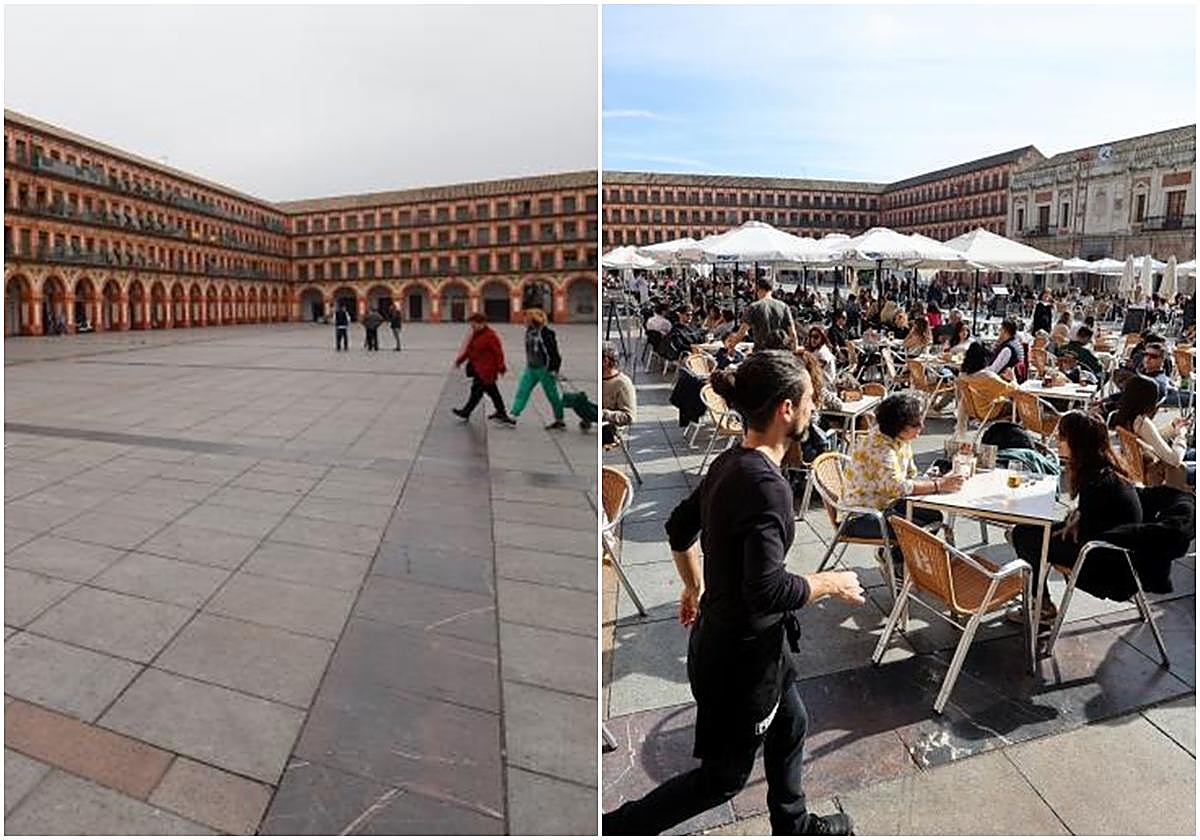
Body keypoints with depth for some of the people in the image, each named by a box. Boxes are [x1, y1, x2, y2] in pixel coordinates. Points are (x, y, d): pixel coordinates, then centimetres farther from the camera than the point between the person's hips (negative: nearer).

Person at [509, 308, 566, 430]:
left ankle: (560, 421, 14)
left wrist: (554, 370, -16)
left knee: (552, 395, 3)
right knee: (522, 391, 4)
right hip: (531, 369, 8)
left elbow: (554, 352, -16)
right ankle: (512, 417, 8)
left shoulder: (546, 334, -18)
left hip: (545, 369, -8)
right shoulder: (528, 332, 7)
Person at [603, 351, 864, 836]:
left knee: (790, 726, 29)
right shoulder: (766, 485, -29)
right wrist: (831, 583, -15)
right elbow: (767, 591, -32)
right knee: (724, 776, 12)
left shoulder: (730, 464, -1)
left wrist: (695, 589, 24)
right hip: (744, 651, -9)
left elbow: (678, 529, 11)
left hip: (720, 632, 9)